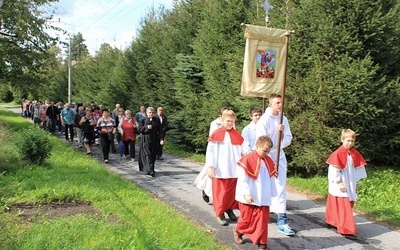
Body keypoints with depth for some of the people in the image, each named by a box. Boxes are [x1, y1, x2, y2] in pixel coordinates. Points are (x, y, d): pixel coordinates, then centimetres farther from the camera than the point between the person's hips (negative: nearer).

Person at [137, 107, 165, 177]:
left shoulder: (157, 120, 8)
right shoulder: (142, 120, 3)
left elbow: (160, 130, 4)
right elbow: (139, 129, -5)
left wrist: (161, 139, -6)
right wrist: (146, 127, -17)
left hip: (154, 140, 3)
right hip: (145, 140, -3)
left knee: (153, 156, 8)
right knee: (148, 155, -10)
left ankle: (151, 169, 22)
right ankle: (150, 171, -13)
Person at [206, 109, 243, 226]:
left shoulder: (237, 135, 7)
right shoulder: (216, 135, -4)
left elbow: (242, 151, 9)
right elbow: (210, 151, -6)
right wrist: (210, 166, -13)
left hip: (234, 170, 3)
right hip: (220, 170, -3)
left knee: (233, 192, 10)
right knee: (220, 192, 4)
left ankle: (230, 210, 29)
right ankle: (220, 214, 16)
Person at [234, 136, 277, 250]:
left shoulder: (269, 161, 5)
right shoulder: (248, 159, -14)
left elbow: (271, 179, 14)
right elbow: (242, 179, -15)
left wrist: (271, 194, 16)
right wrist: (246, 194, -19)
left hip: (263, 198, 5)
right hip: (249, 197, -4)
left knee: (262, 220, 2)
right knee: (247, 218, 9)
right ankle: (238, 231, 37)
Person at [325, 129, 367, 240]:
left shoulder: (355, 154, 5)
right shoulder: (338, 153, -14)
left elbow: (358, 169, 12)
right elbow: (334, 169, -15)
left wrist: (356, 183, 12)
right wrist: (340, 183, -17)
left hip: (350, 186, 7)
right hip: (340, 186, -7)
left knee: (348, 205, 14)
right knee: (344, 207, -7)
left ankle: (331, 221, 30)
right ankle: (347, 230, -5)